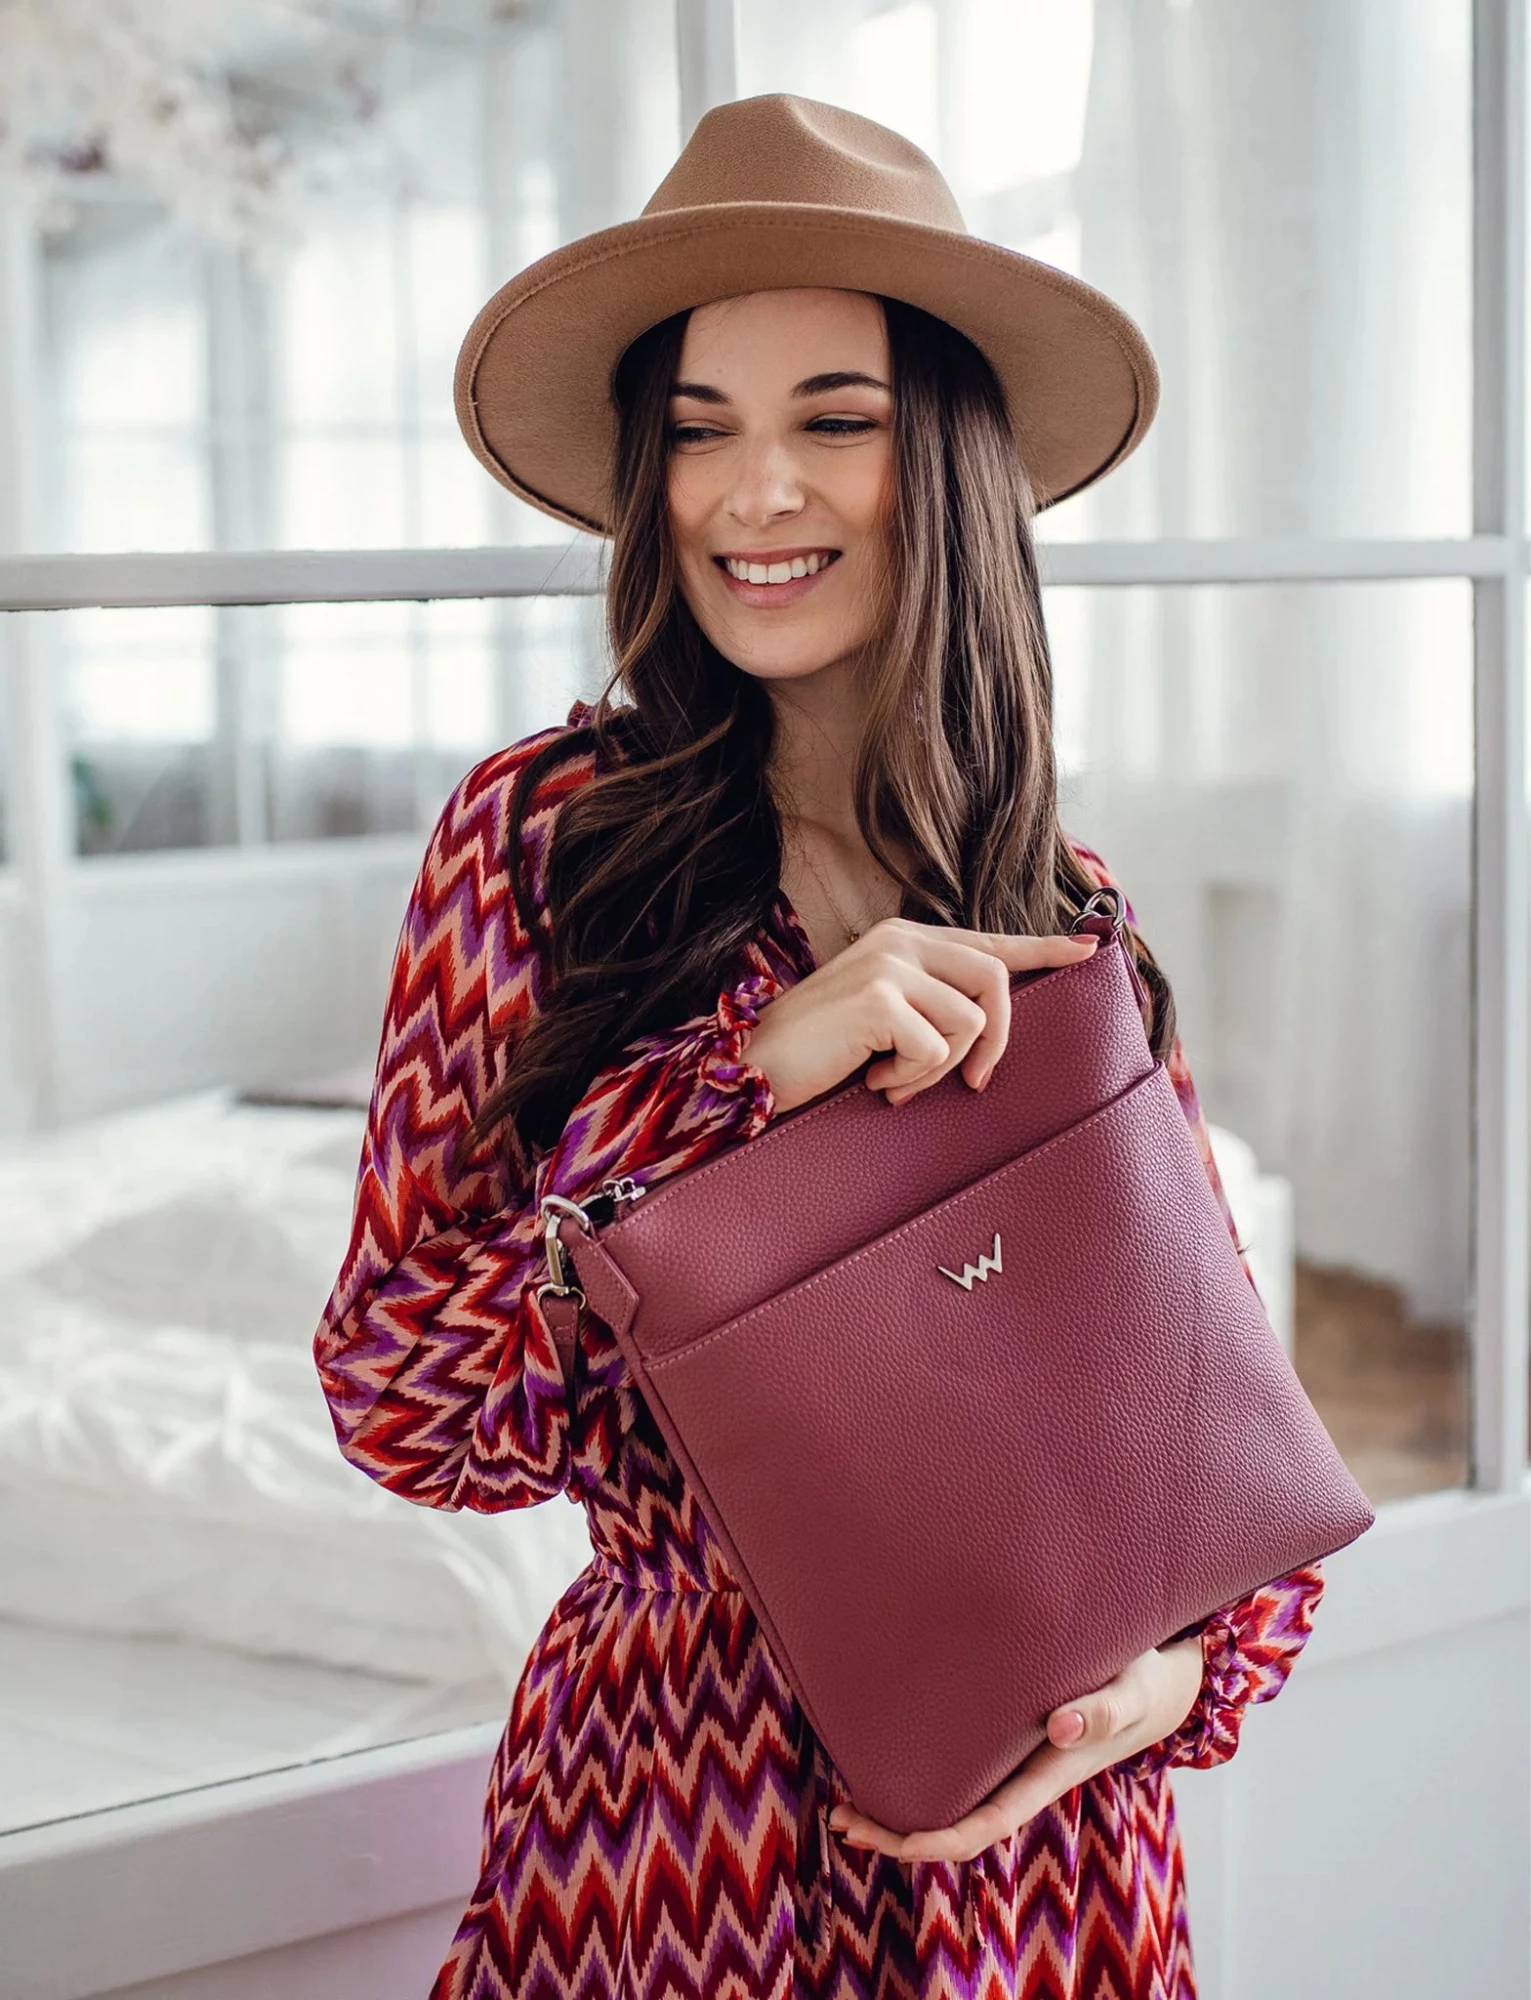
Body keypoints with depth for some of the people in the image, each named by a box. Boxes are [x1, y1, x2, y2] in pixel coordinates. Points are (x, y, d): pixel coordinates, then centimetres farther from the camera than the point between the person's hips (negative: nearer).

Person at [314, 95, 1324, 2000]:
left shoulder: (1071, 916, -1)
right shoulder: (540, 832, -8)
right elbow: (400, 1406, -12)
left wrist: (1185, 1668, -13)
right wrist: (759, 1062, -22)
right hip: (661, 1826, -2)